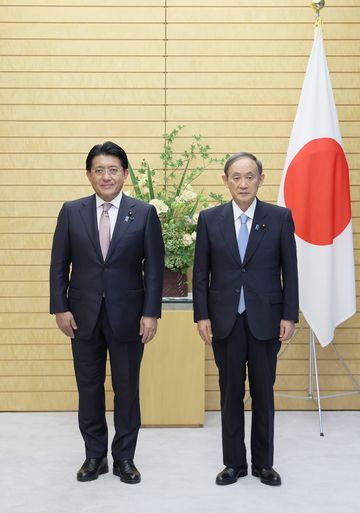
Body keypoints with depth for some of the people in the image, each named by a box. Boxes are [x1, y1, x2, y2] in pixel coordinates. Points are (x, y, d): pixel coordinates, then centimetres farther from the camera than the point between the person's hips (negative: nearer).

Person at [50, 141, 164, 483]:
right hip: (84, 314, 2)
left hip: (127, 315, -1)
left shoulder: (144, 213, -1)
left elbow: (154, 267, -3)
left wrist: (151, 313, -8)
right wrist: (60, 308, -4)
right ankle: (94, 455, 26)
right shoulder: (71, 211, 3)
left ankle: (124, 457, 24)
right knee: (89, 387, 10)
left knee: (126, 388, 8)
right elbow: (59, 265, 3)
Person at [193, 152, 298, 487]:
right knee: (230, 394, 10)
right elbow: (201, 272, 2)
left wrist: (289, 316, -4)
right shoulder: (210, 218, 1)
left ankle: (263, 463, 25)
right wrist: (201, 316, -3)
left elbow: (289, 270, 0)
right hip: (225, 320, 1)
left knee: (263, 394, 10)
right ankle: (234, 462, 24)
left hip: (265, 320, 0)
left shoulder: (280, 217, -1)